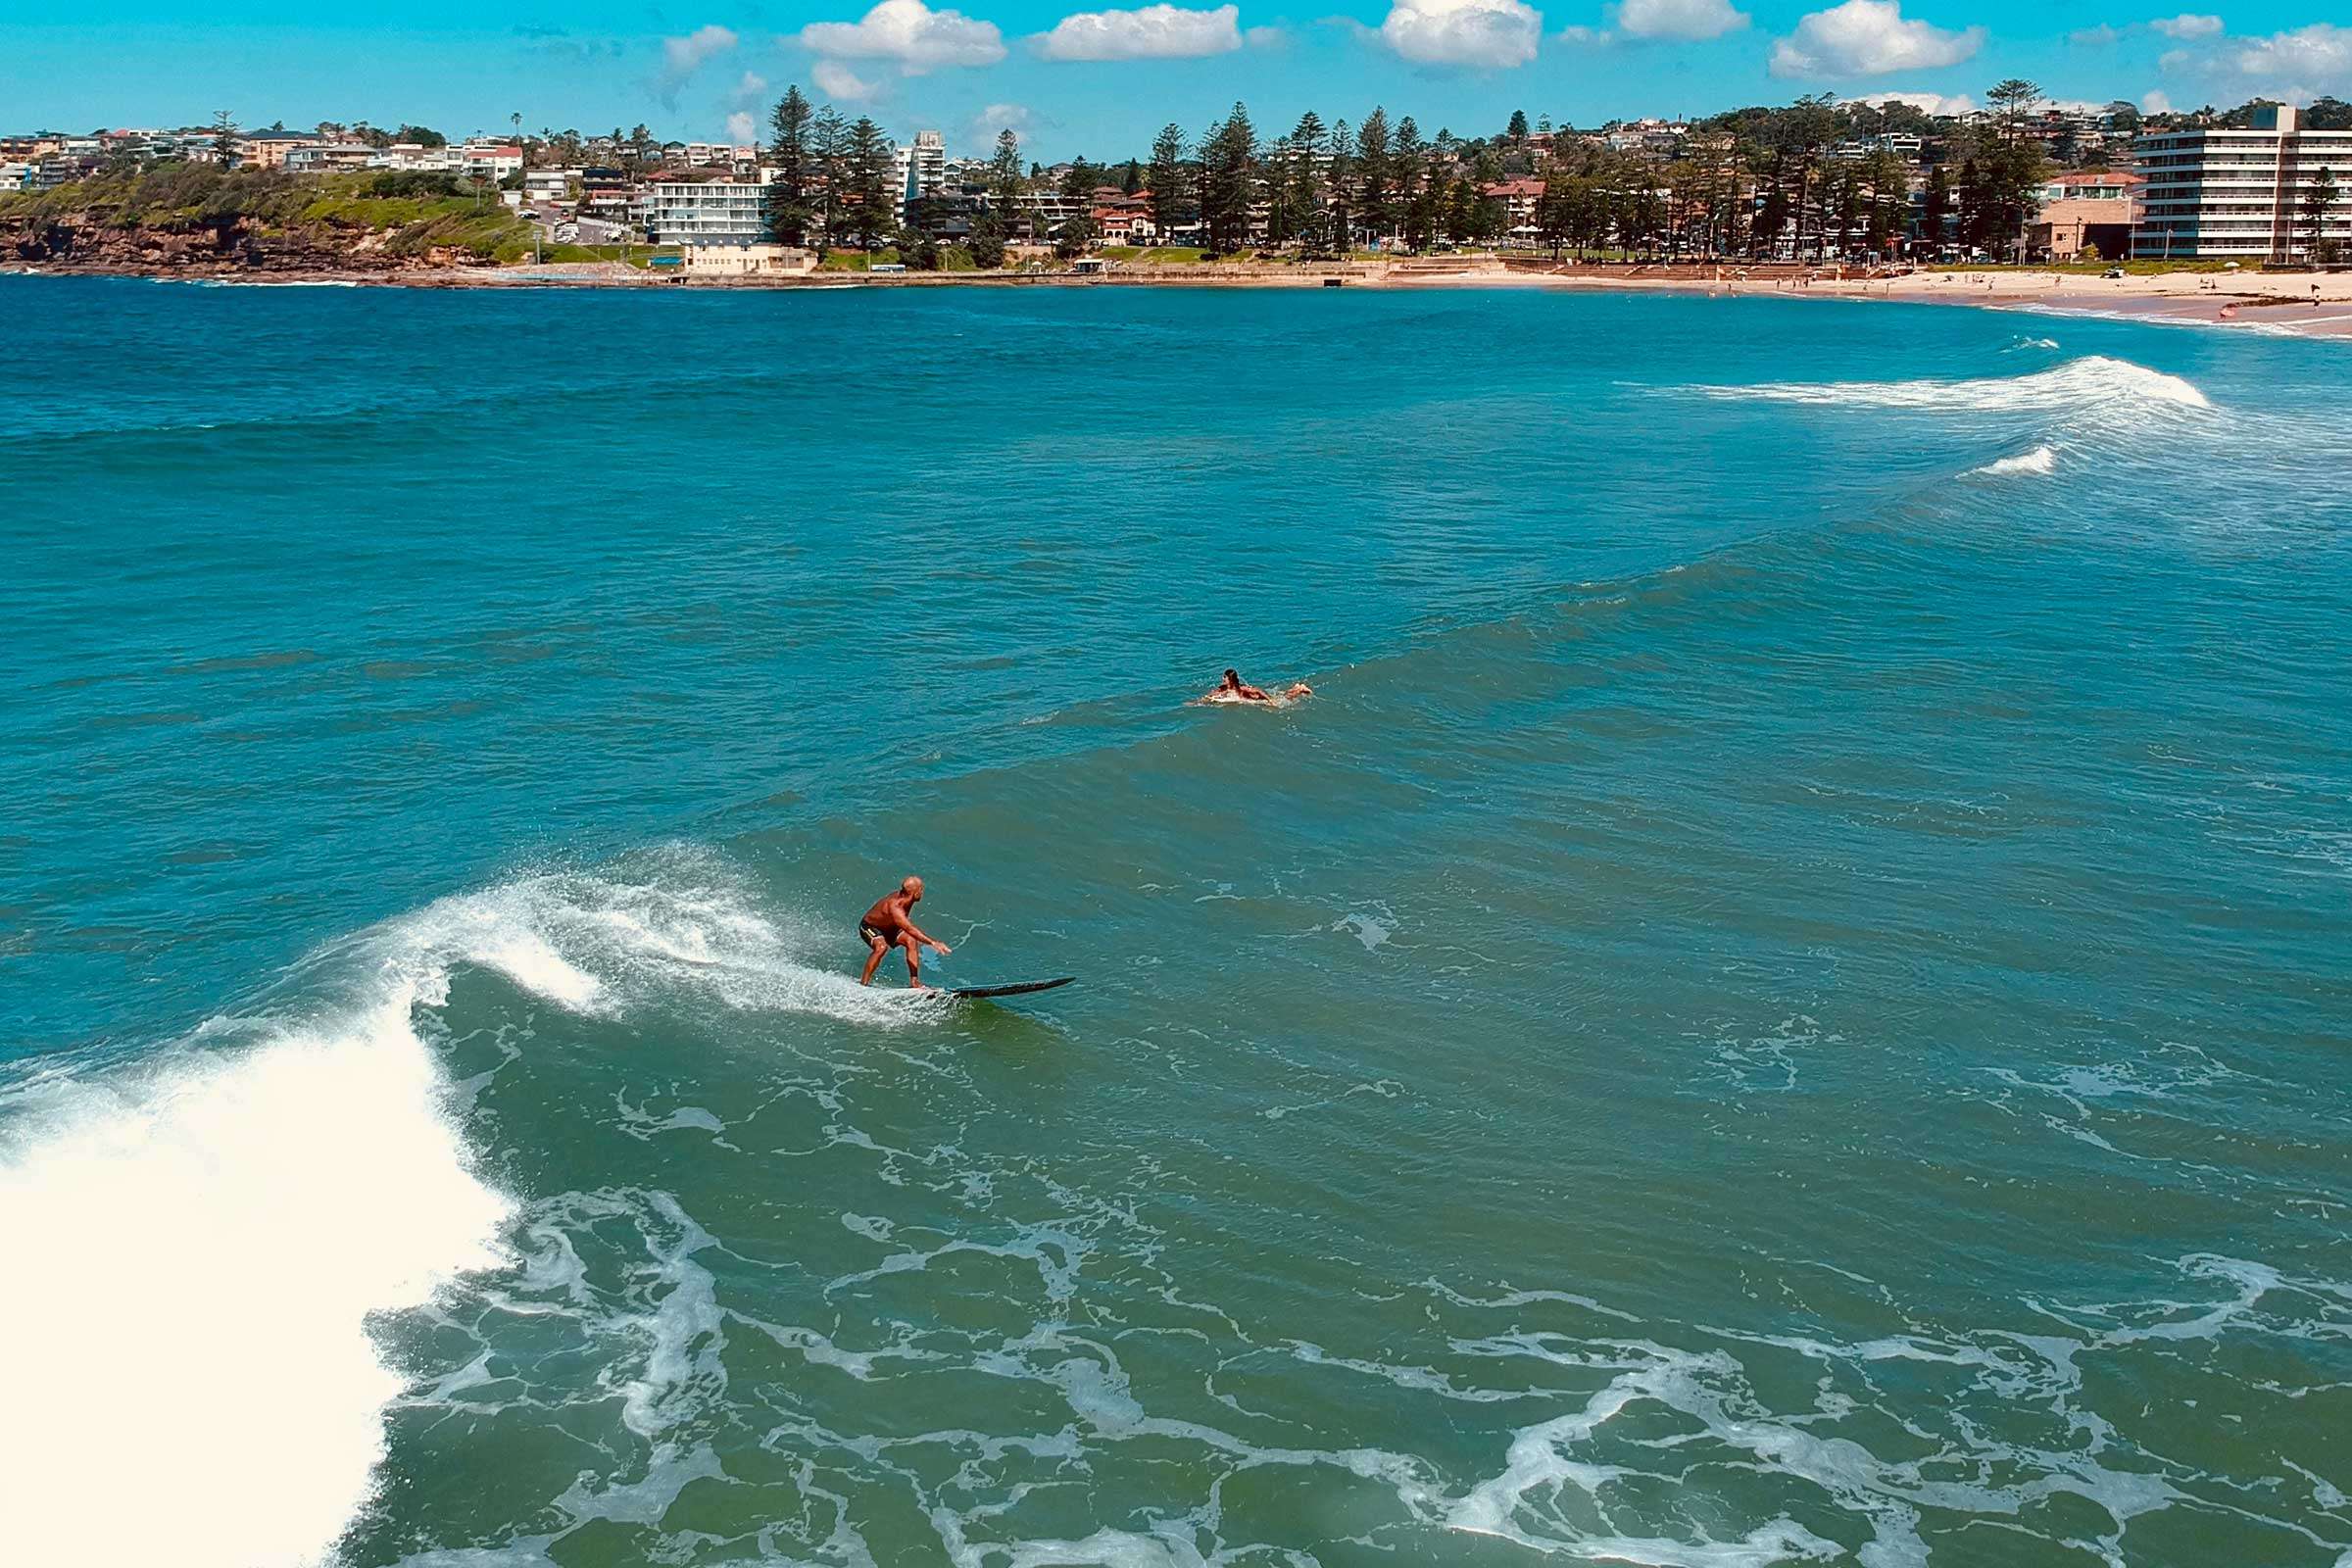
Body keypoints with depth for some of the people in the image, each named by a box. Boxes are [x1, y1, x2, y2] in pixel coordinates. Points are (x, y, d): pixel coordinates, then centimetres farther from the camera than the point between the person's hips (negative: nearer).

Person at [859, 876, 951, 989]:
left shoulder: (905, 898, -13)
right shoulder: (894, 907, -40)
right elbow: (910, 930, -50)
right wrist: (933, 943, -55)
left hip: (888, 928, 8)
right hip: (868, 927, -8)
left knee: (911, 941, -15)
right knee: (881, 947, -36)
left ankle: (914, 981, -13)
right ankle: (863, 983, -25)